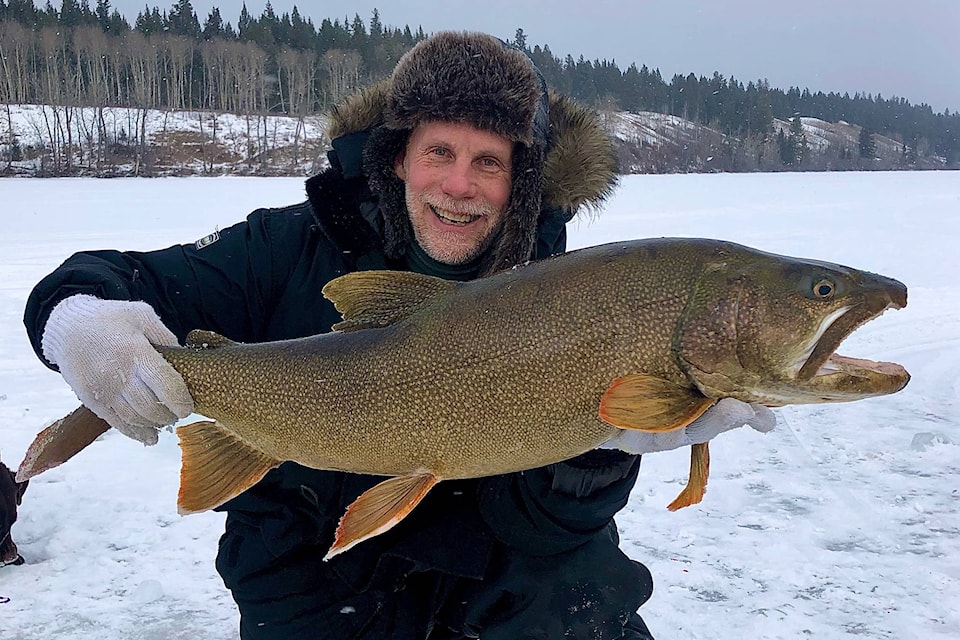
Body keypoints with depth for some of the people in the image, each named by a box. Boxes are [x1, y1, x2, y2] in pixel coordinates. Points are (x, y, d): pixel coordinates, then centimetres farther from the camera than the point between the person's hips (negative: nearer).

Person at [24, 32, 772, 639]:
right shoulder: (297, 250, -12)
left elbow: (538, 520, -16)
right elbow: (137, 286, -11)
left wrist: (608, 438, -38)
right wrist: (82, 316, -35)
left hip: (475, 573, 1)